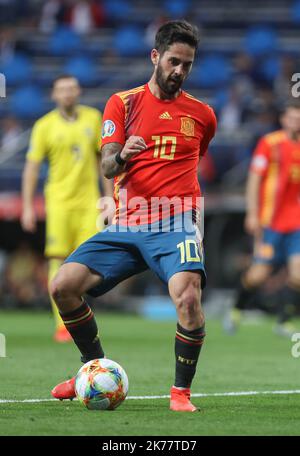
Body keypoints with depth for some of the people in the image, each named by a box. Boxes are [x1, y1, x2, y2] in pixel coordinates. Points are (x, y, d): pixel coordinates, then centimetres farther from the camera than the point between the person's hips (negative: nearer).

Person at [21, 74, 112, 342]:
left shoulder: (93, 118, 8)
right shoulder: (45, 126, -1)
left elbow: (103, 157, 16)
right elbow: (32, 167, 0)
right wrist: (28, 206, -6)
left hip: (88, 201, 2)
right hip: (59, 201, -2)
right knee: (59, 262, -6)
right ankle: (62, 325, -1)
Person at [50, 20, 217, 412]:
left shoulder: (201, 114, 10)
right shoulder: (123, 103, 7)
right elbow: (107, 167, -2)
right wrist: (121, 156, -23)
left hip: (175, 226, -2)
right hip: (125, 226, 2)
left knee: (188, 297, -30)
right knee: (63, 285, -12)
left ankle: (182, 392, -12)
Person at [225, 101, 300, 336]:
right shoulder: (269, 143, -4)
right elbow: (254, 180, -6)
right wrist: (252, 213, -12)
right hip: (271, 220, -4)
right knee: (260, 273, -5)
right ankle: (236, 310, 21)